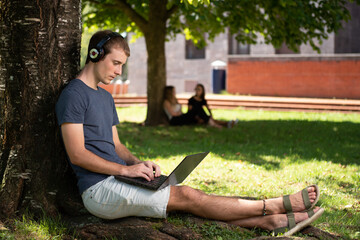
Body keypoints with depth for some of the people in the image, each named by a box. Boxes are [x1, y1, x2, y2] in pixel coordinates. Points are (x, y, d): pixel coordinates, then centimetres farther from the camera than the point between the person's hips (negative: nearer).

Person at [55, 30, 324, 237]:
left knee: (189, 198, -6)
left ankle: (274, 221, -13)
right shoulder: (73, 96, -10)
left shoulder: (105, 97, 20)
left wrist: (139, 163, 0)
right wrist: (126, 169, -18)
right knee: (186, 196, -15)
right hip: (99, 190, -9)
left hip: (116, 180, 9)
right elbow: (77, 154, -17)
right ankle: (279, 205, -13)